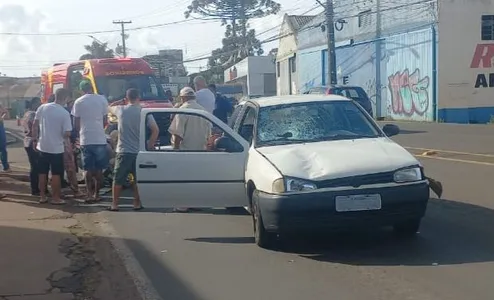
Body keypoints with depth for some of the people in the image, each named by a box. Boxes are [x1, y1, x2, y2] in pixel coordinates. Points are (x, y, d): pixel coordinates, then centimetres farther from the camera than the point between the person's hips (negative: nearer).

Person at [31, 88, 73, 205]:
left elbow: (35, 125, 4)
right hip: (56, 148, -4)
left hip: (42, 146, 4)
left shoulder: (42, 108, -1)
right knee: (56, 174, 5)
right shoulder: (65, 113, -13)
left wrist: (35, 140, 13)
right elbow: (67, 133, -14)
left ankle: (42, 196, 20)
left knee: (42, 173, 13)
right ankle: (56, 198, 10)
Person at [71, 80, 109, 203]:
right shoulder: (102, 99, 1)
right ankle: (96, 194, 12)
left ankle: (90, 195, 1)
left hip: (85, 139, 0)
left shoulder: (78, 102, -1)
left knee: (89, 169, 6)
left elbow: (76, 123, 3)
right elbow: (105, 121, 5)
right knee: (99, 169, 9)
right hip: (100, 139, 0)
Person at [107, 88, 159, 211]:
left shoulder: (121, 110, -2)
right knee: (138, 179, 14)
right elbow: (155, 130, -9)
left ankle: (114, 205, 12)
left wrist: (121, 102, 22)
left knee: (118, 179, 9)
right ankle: (137, 203, 17)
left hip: (123, 151, -1)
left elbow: (110, 107, 21)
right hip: (139, 152, 1)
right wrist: (150, 145, -1)